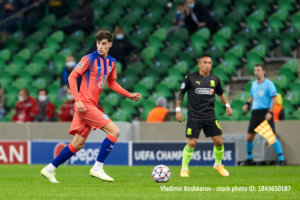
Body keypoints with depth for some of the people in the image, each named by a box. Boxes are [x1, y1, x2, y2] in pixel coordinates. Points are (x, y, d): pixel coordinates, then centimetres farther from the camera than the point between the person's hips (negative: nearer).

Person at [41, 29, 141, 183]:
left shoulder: (111, 62, 14)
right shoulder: (89, 59, -8)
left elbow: (112, 83, 28)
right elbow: (72, 77, -9)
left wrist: (129, 95, 20)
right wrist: (78, 100, -17)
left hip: (92, 106, 8)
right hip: (84, 104, -8)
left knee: (78, 143, 8)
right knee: (114, 131, -14)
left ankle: (49, 169, 15)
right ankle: (97, 168, -11)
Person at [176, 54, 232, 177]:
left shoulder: (215, 79, 8)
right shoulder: (191, 78, -3)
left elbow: (221, 94, 23)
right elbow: (181, 93, 5)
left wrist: (227, 105, 8)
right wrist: (178, 110, -1)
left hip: (210, 116, 3)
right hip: (194, 116, -3)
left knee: (219, 141, -1)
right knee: (191, 143, -9)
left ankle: (218, 164, 24)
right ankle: (184, 169, 8)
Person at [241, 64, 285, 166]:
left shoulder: (269, 84, -7)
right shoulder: (254, 84, 13)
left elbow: (274, 99, -11)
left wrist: (270, 112, -20)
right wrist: (247, 104, 6)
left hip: (266, 112, -6)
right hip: (255, 112, 6)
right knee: (249, 137, 5)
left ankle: (281, 159, -6)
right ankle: (249, 159, 22)